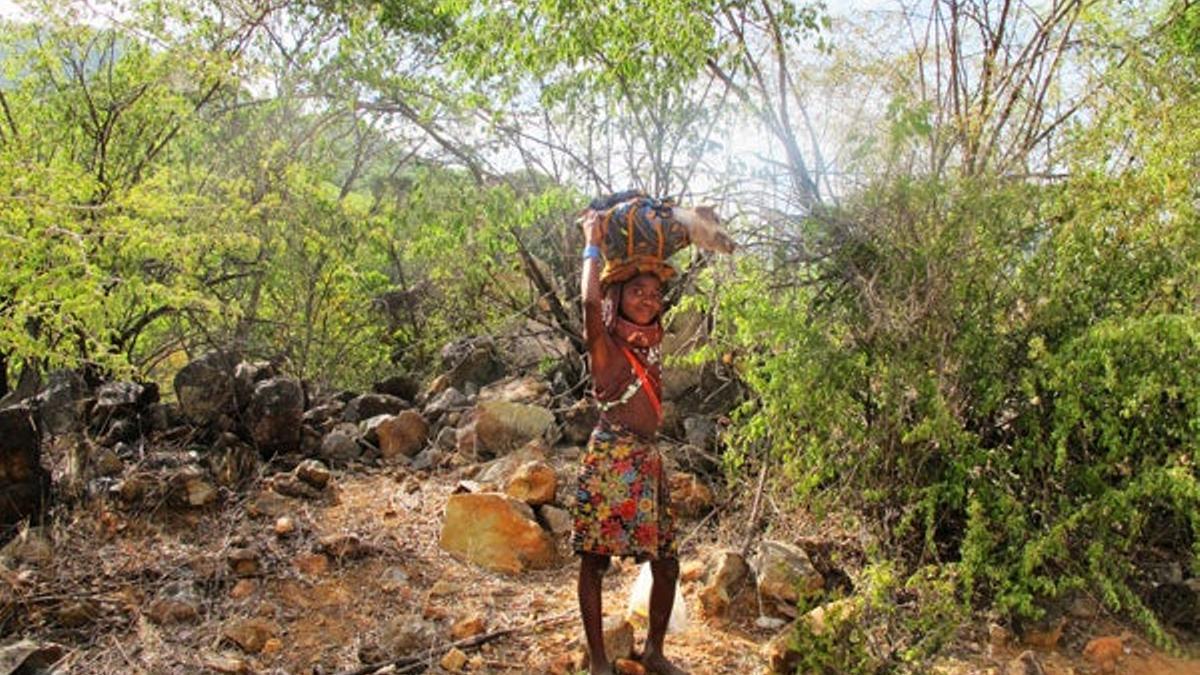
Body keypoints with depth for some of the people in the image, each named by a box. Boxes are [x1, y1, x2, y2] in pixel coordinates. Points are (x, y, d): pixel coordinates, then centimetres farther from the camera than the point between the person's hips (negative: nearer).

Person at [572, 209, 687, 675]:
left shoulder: (650, 344, 14)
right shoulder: (604, 344, -4)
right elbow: (591, 303, -24)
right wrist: (593, 246, -12)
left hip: (649, 462, 7)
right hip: (610, 459, -7)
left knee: (667, 562, 9)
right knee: (594, 560, 0)